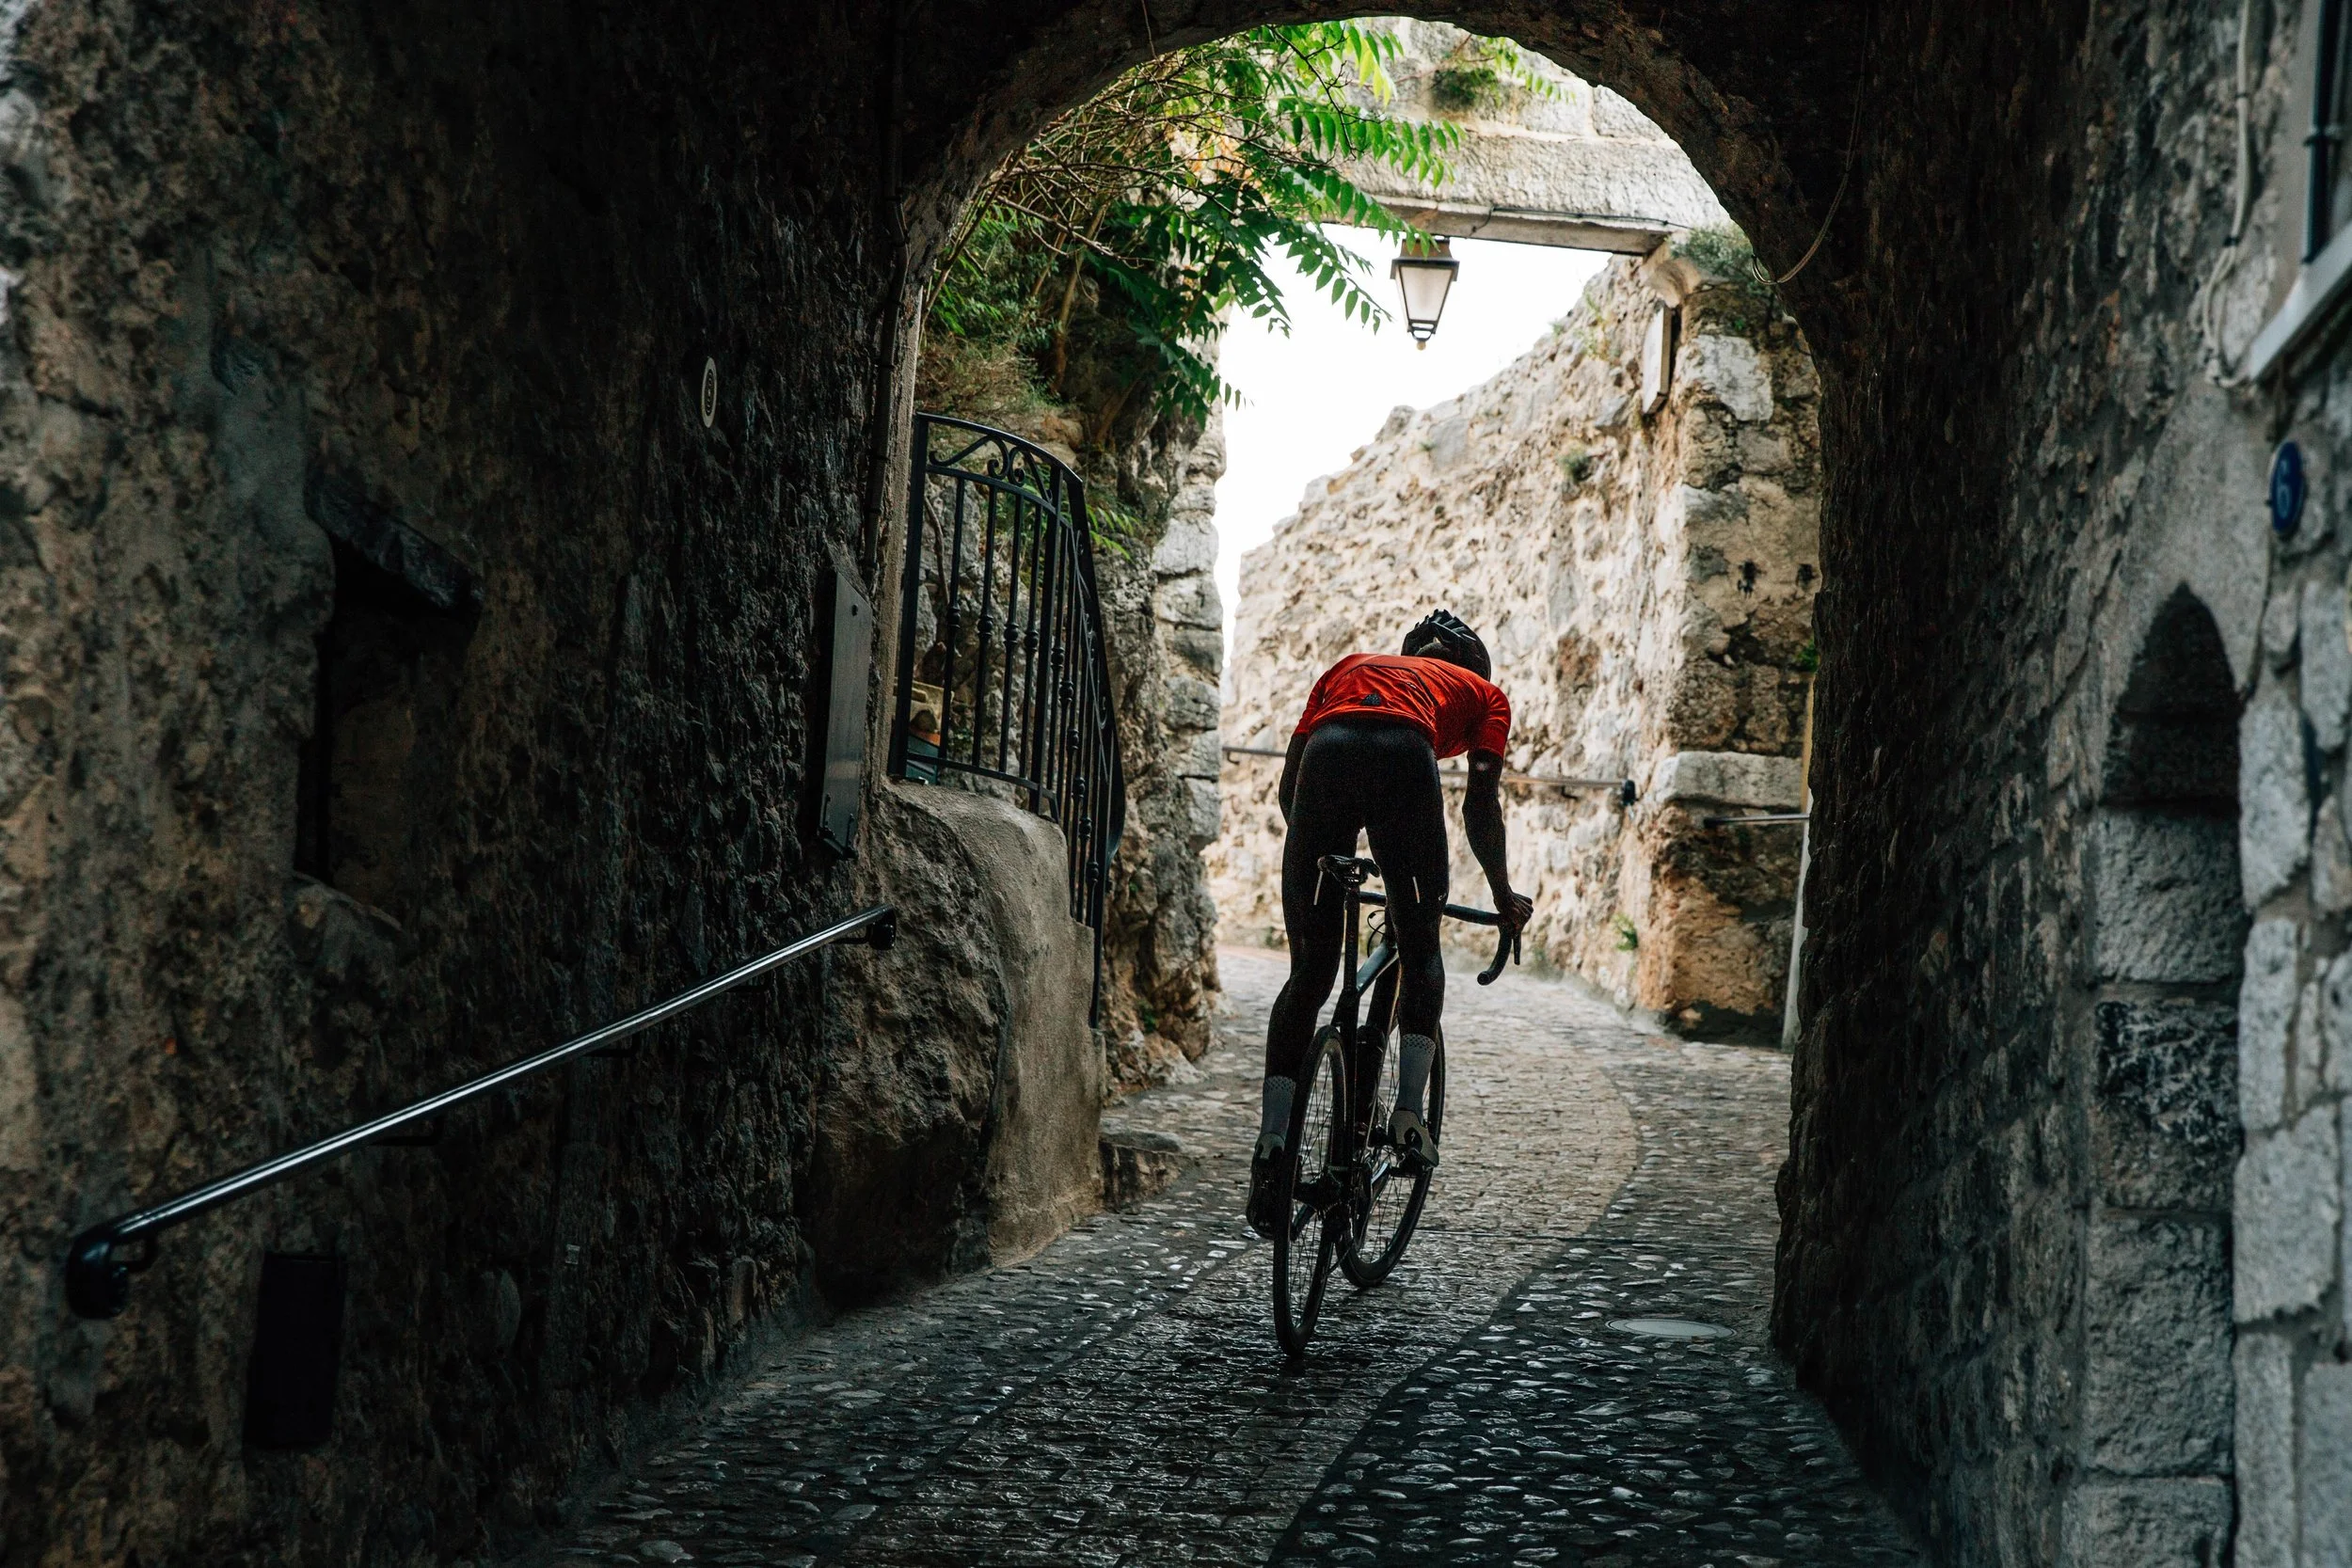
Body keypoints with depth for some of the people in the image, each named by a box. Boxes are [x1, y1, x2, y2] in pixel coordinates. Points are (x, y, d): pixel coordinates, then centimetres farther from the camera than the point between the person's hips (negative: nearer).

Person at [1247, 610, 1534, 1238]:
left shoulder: (1350, 666, 40)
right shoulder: (1483, 692, 33)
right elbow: (1481, 803, 19)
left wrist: (1322, 858, 40)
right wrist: (1503, 897, 28)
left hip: (1325, 758, 2)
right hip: (1403, 760, -2)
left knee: (1310, 970, 8)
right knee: (1421, 951, 16)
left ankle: (1271, 1144, -3)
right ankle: (1409, 1110, -3)